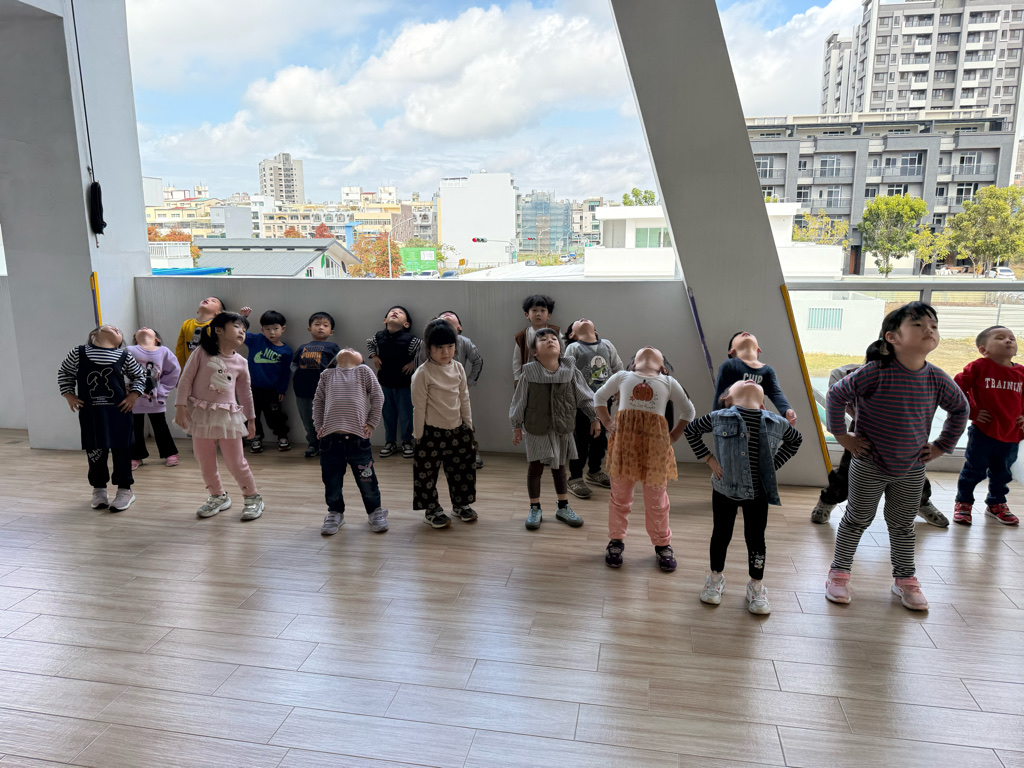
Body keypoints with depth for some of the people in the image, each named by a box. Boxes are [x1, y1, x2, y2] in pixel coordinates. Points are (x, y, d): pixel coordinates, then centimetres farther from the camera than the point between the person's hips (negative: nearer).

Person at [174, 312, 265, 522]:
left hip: (228, 416, 0)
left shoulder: (240, 363, 4)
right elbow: (186, 379, -3)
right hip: (201, 414, 0)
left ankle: (253, 498, 16)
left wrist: (251, 418, 18)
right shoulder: (202, 353, -4)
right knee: (205, 462, 10)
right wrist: (181, 406, -9)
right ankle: (218, 497, 29)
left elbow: (245, 392, 14)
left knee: (236, 462, 1)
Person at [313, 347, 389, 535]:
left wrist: (372, 423, 1)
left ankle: (375, 511, 24)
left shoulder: (363, 371, 11)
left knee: (366, 478, 4)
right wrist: (318, 426, 7)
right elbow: (318, 401, 17)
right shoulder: (327, 375, 16)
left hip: (357, 436, -2)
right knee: (331, 479, 10)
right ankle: (335, 513, 31)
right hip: (330, 437, 2)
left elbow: (378, 397, 7)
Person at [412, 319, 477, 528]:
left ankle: (461, 504, 34)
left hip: (457, 429, 5)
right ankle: (432, 510, 23)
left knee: (462, 468, 15)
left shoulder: (458, 368, 1)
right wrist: (419, 436, -7)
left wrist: (469, 427, 11)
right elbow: (419, 407, -11)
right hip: (432, 432, -5)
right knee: (428, 472, 5)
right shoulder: (422, 374, -15)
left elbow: (464, 399, 9)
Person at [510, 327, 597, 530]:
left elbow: (585, 397, 4)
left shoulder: (570, 372, -6)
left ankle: (563, 507, 29)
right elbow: (519, 402, -2)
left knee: (559, 468, 15)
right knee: (535, 468, 6)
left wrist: (594, 418, 6)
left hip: (562, 429, 2)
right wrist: (516, 426, 2)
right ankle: (535, 509, 22)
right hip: (537, 430, -2)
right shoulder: (529, 374, -11)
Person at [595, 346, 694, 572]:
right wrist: (607, 423, 14)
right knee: (620, 496, 8)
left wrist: (673, 437, 11)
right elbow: (599, 397, 27)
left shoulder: (669, 383, 21)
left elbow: (688, 412, 22)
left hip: (656, 442, 0)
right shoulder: (622, 377, 21)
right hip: (623, 438, 0)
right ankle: (616, 542, 23)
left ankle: (662, 546, 22)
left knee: (657, 500, 6)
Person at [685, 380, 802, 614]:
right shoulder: (719, 418, -15)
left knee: (756, 540, 12)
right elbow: (691, 430, 0)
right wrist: (708, 459, -7)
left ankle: (756, 586, 33)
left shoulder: (777, 423, -9)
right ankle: (716, 577, 38)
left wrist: (774, 465, 2)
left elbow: (795, 439, 12)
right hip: (724, 490, -1)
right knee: (721, 535, 15)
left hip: (758, 494, 1)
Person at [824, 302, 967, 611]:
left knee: (903, 526, 18)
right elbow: (836, 396, -16)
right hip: (869, 468, -4)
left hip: (911, 471, 4)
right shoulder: (876, 373, -21)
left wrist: (941, 446, 8)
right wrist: (843, 436, -13)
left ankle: (905, 579, 33)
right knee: (856, 521, 10)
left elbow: (960, 408, 12)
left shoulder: (937, 379, -7)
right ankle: (839, 572, 24)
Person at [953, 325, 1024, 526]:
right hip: (982, 433, -4)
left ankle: (996, 504, 39)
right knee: (974, 470, 6)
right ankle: (963, 502, 24)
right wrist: (972, 412, -10)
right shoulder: (979, 367, -9)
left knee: (1002, 473, 19)